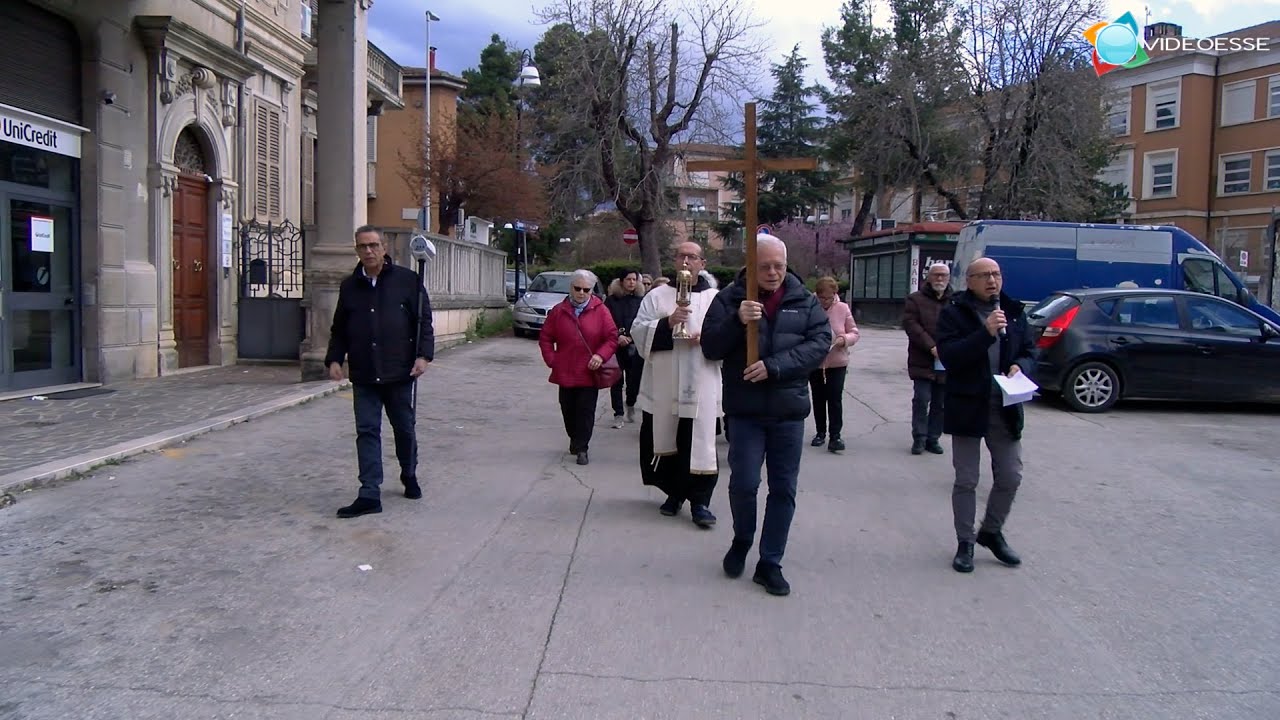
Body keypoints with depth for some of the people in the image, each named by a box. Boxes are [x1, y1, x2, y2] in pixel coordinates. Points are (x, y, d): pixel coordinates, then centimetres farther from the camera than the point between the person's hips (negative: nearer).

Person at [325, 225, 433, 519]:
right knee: (367, 431, -2)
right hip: (363, 376, 2)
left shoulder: (407, 280, -1)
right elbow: (339, 329, 14)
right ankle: (369, 495, 0)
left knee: (404, 428, 12)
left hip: (399, 373, -2)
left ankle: (409, 476, 35)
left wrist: (423, 355, -12)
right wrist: (334, 359, 1)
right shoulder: (349, 286, 9)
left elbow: (424, 321, -1)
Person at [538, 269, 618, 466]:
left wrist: (601, 355, -18)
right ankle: (575, 439, 33)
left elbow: (612, 337, -4)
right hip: (565, 372, 3)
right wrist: (551, 360, -1)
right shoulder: (559, 311, 4)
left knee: (586, 411, -4)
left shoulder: (600, 310, -3)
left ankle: (581, 448, 3)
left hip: (590, 372, -2)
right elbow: (545, 338, 10)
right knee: (568, 410, 12)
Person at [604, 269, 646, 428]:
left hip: (636, 347, 1)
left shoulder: (641, 300, 4)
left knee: (634, 380, 3)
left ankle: (631, 405, 33)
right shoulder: (612, 300, 1)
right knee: (617, 382, 2)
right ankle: (618, 414, 11)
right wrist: (617, 337, -16)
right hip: (616, 347, -1)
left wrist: (632, 338, -11)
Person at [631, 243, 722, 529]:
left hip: (701, 387, -1)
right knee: (665, 442, 9)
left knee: (700, 445, -4)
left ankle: (700, 501, 4)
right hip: (663, 385, 1)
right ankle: (674, 492, 26)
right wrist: (667, 323, -17)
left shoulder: (716, 298, 9)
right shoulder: (657, 295, 8)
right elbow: (638, 331, -1)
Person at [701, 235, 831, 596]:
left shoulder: (804, 300, 4)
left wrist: (775, 366, -18)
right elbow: (710, 347, -3)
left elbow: (821, 341, -6)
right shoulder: (730, 298, 1)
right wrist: (737, 320, -22)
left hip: (789, 410, 2)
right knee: (744, 483, -4)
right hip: (745, 409, -2)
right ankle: (742, 540, 26)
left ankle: (770, 562, 19)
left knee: (783, 489, 6)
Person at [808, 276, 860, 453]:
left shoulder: (843, 309, -6)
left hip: (837, 362, -1)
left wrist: (844, 339, -20)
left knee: (835, 399, -3)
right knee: (818, 399, 13)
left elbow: (854, 333, 1)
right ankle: (821, 432, 26)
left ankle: (835, 435, 2)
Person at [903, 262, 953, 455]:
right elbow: (911, 324, -9)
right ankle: (919, 438, 4)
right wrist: (931, 347, -18)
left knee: (940, 403, 8)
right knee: (922, 400, -6)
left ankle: (933, 438, 18)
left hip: (947, 364, 3)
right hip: (923, 361, -3)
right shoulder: (916, 299, 2)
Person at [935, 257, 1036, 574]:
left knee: (1011, 476, 10)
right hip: (968, 407, -4)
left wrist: (1021, 366, -9)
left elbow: (1029, 351, 13)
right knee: (966, 480, 4)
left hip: (1005, 408, 4)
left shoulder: (1013, 312, 8)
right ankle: (965, 542, 18)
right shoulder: (954, 313, -6)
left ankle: (991, 532, 31)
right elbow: (948, 356, -18)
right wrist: (986, 333, -27)